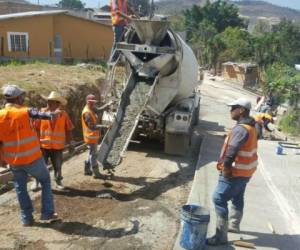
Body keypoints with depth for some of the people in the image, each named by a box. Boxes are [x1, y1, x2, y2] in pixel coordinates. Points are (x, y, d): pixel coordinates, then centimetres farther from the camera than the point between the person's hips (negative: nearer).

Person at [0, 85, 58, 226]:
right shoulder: (26, 112, -9)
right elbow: (39, 114, -28)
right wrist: (51, 115, -33)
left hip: (14, 161, 3)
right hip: (33, 158, -3)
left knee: (20, 188, 18)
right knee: (45, 180, 16)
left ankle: (26, 218, 22)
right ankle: (47, 212, 15)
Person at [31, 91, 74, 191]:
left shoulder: (63, 114, -5)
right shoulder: (42, 112, -7)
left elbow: (68, 130, 2)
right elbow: (36, 128, -2)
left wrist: (71, 143, 2)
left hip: (58, 146, 1)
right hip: (43, 145, 0)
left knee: (58, 166, 11)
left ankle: (58, 181, 29)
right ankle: (36, 182, 24)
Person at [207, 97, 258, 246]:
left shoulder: (241, 128, -24)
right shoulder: (250, 126, 9)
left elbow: (232, 150, -30)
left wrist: (226, 167, -24)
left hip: (236, 171, -10)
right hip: (245, 170, 10)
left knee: (219, 199, -7)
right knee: (237, 198, 24)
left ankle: (221, 236, -3)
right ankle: (234, 225, 42)